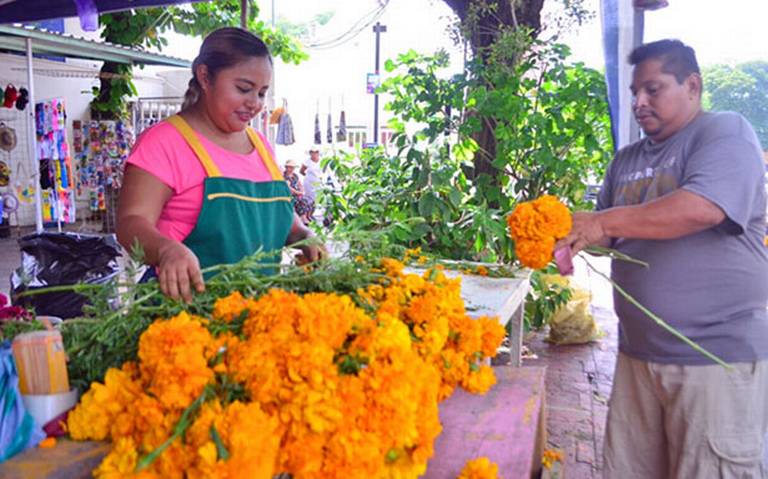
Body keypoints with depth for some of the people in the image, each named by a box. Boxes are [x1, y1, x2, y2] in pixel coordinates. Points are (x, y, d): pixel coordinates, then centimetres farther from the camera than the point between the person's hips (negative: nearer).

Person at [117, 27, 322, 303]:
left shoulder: (260, 145, 15)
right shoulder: (165, 141, -4)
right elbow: (131, 223, -11)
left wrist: (302, 237, 3)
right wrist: (169, 250, -32)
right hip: (188, 305, -5)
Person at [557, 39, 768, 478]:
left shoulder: (725, 133, -6)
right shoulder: (626, 160, 15)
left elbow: (702, 208, -24)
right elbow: (608, 231, 16)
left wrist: (604, 222, -22)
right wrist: (568, 239, -6)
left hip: (716, 354, -6)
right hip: (639, 351, 7)